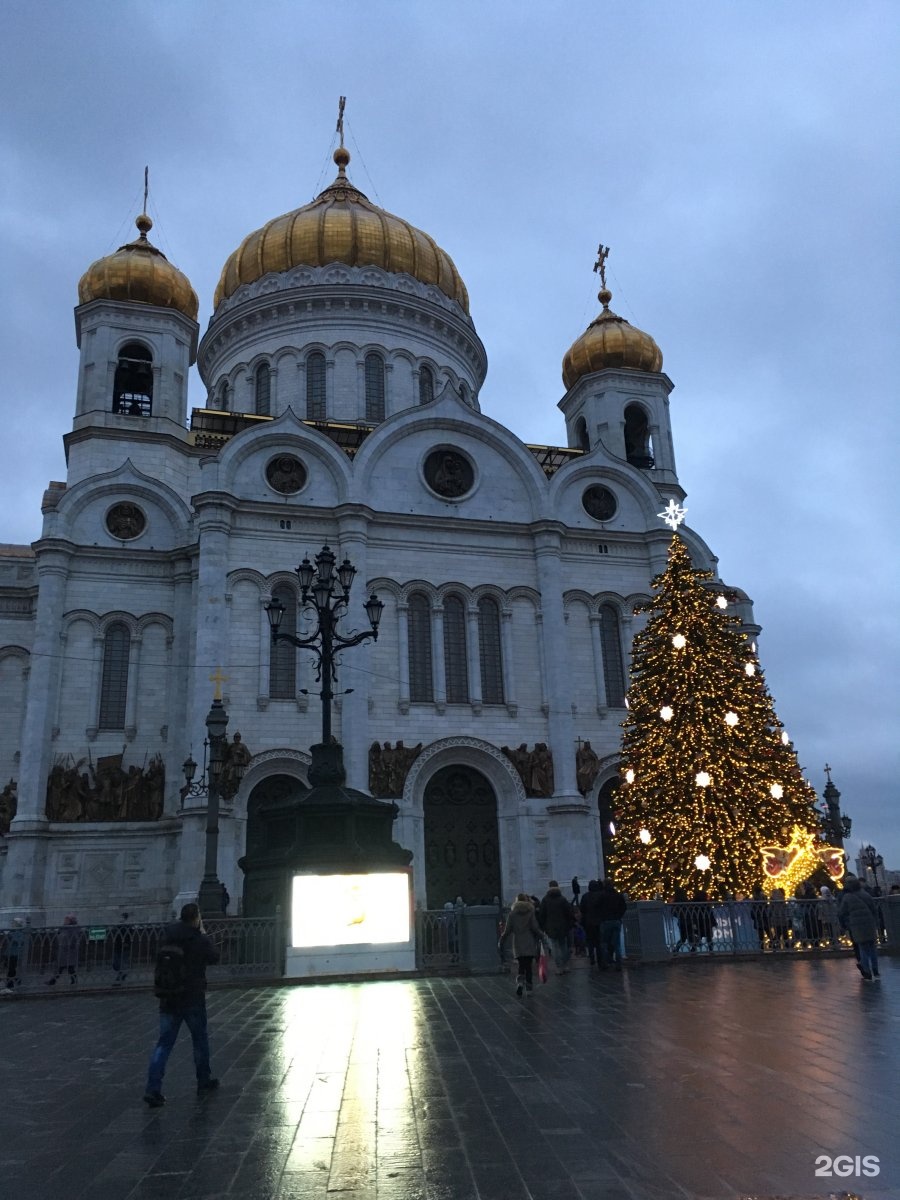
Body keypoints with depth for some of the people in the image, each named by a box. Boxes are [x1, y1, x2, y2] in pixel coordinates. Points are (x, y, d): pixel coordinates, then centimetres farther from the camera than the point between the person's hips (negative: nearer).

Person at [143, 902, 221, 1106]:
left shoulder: (168, 937, -2)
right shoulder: (200, 940, -14)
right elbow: (214, 957, 1)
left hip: (168, 999, 4)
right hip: (193, 1000, -3)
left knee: (164, 1043, 6)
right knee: (200, 1040, 15)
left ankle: (153, 1088, -6)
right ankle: (204, 1081, 28)